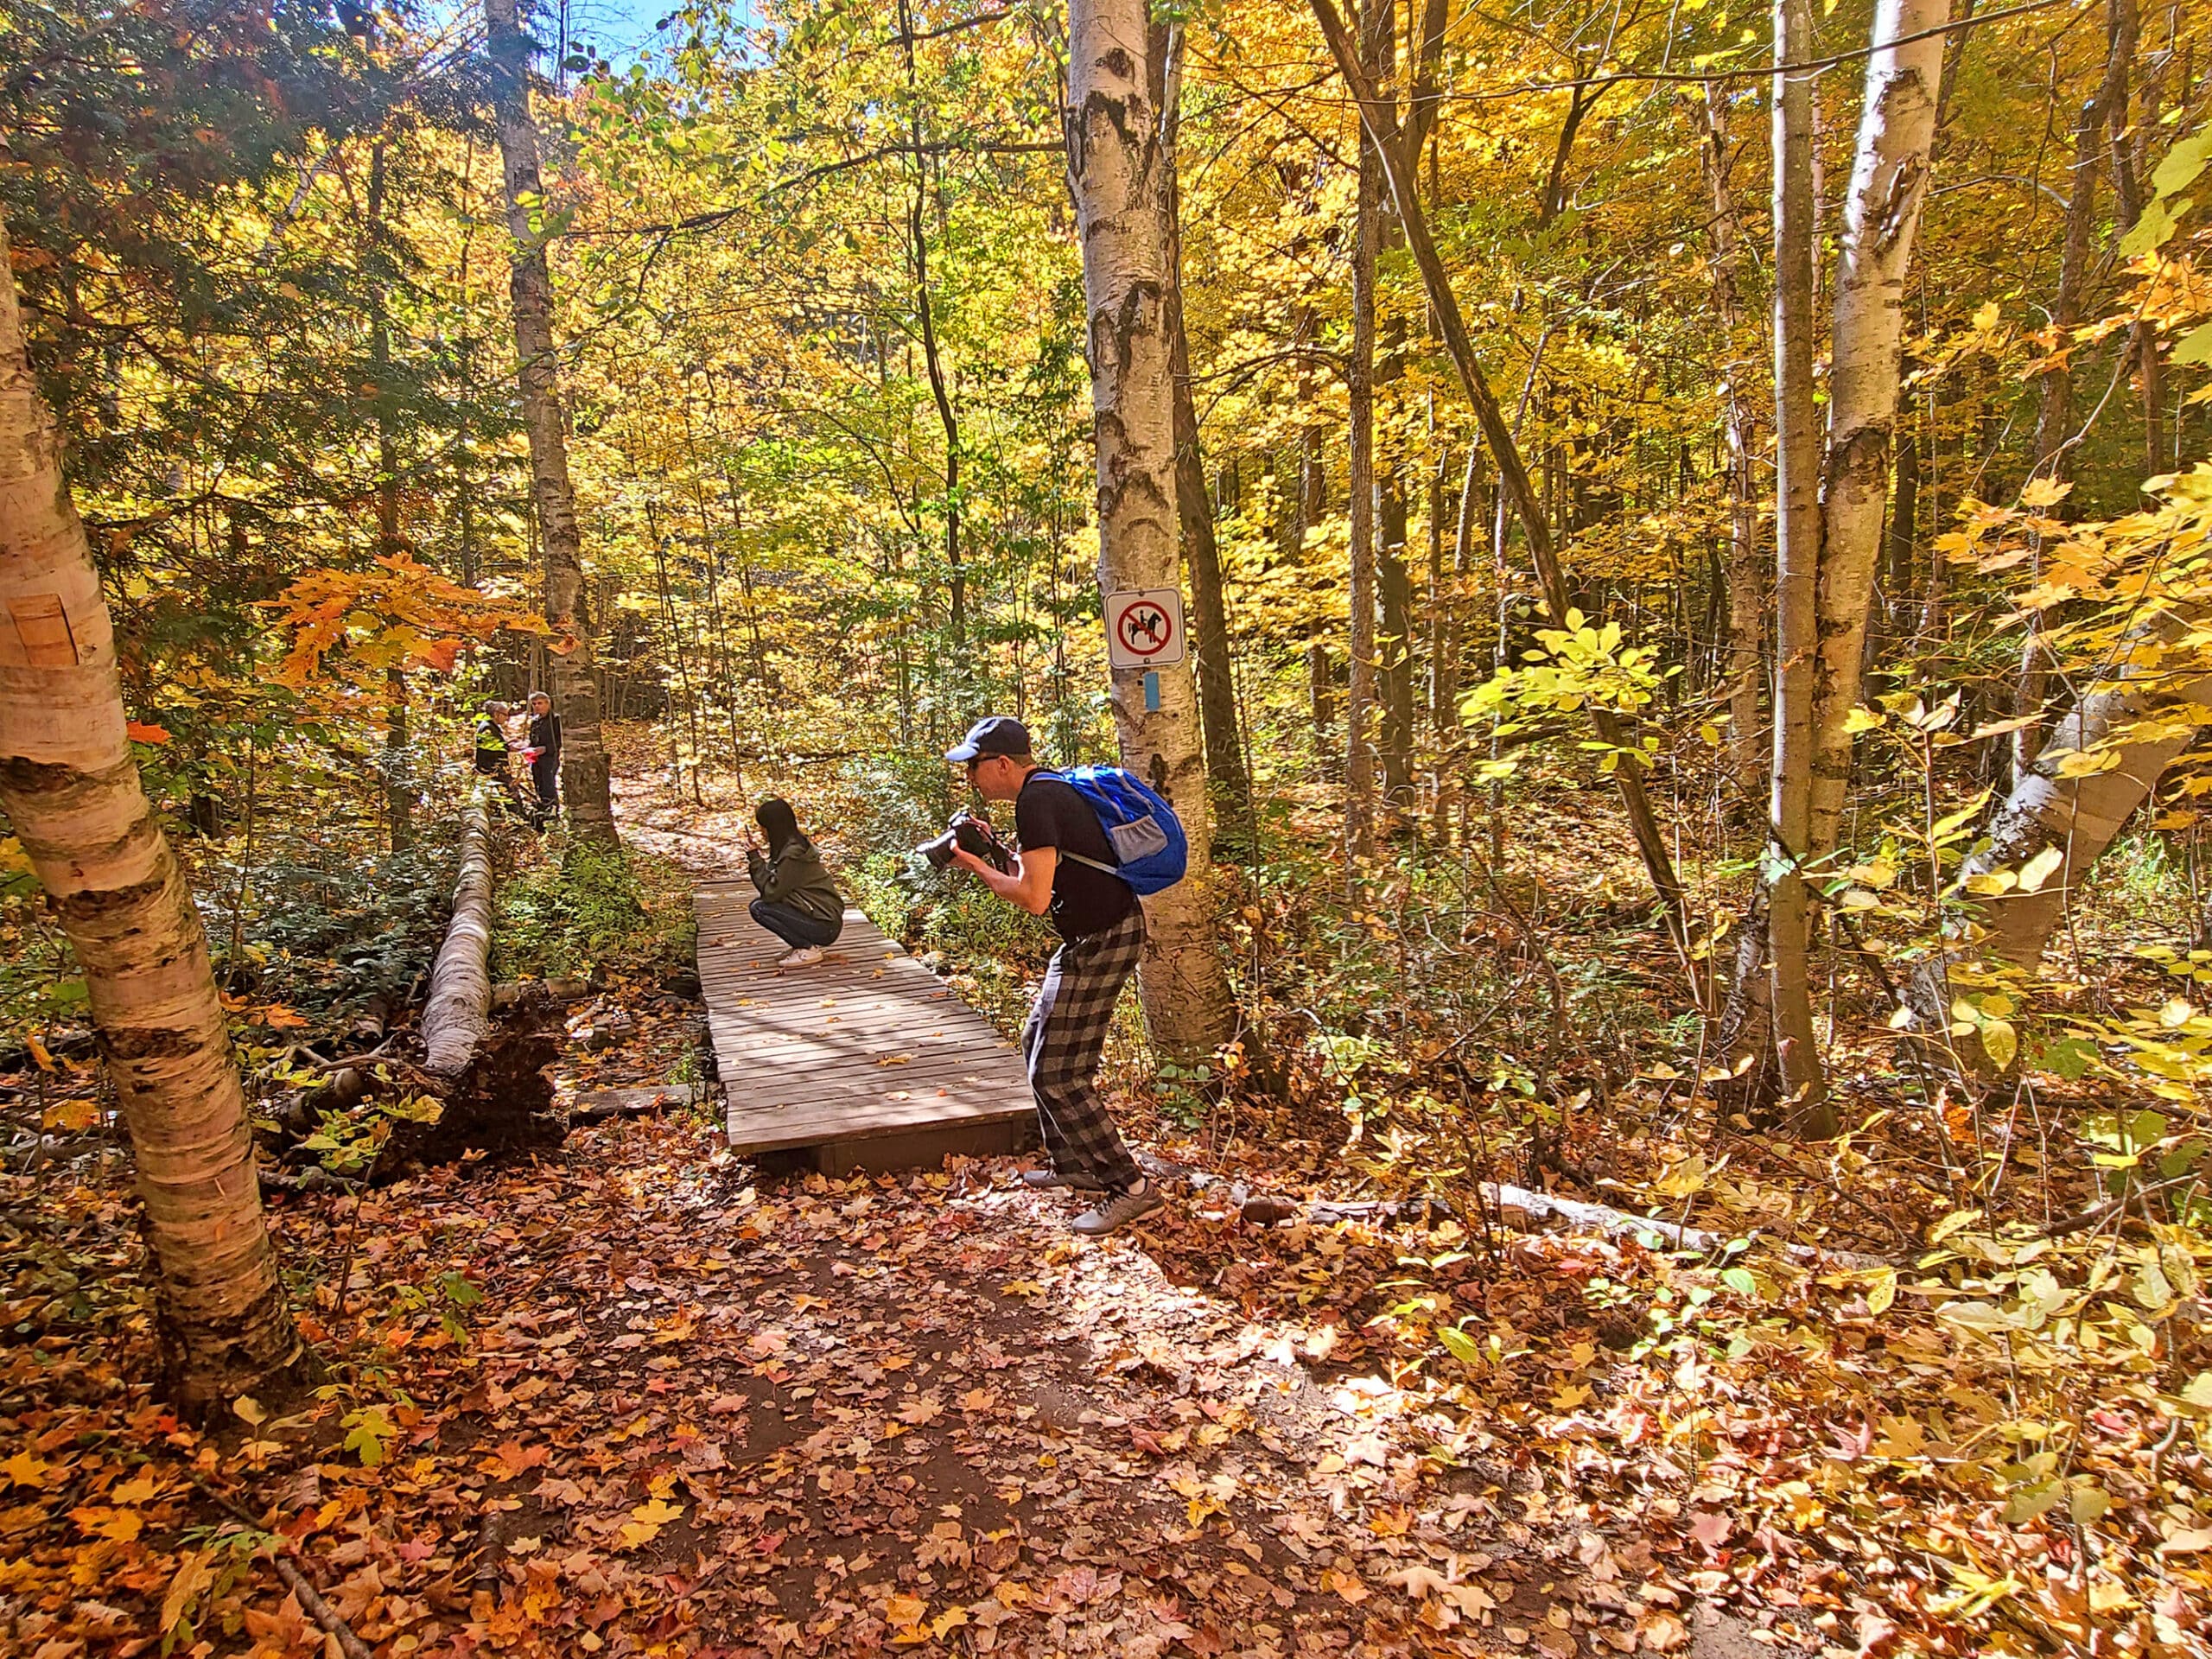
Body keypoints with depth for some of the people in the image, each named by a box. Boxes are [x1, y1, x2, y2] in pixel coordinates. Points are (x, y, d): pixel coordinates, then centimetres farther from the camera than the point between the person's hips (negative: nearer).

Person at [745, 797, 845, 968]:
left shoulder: (793, 854, -20)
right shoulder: (792, 844, 9)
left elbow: (771, 893, -17)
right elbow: (774, 883, 14)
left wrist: (755, 860, -10)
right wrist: (754, 867, 0)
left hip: (825, 927, -9)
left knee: (759, 908, -12)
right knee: (761, 903, 10)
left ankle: (808, 950, -8)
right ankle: (804, 944, 11)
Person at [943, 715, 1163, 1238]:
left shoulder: (1036, 802, -19)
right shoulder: (1051, 788, 13)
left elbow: (1034, 897, -23)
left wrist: (979, 867, -9)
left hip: (1102, 943, -11)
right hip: (1091, 937, 11)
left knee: (1057, 1074, -7)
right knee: (1038, 1044, 20)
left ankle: (1130, 1186, -1)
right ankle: (1075, 1164, 29)